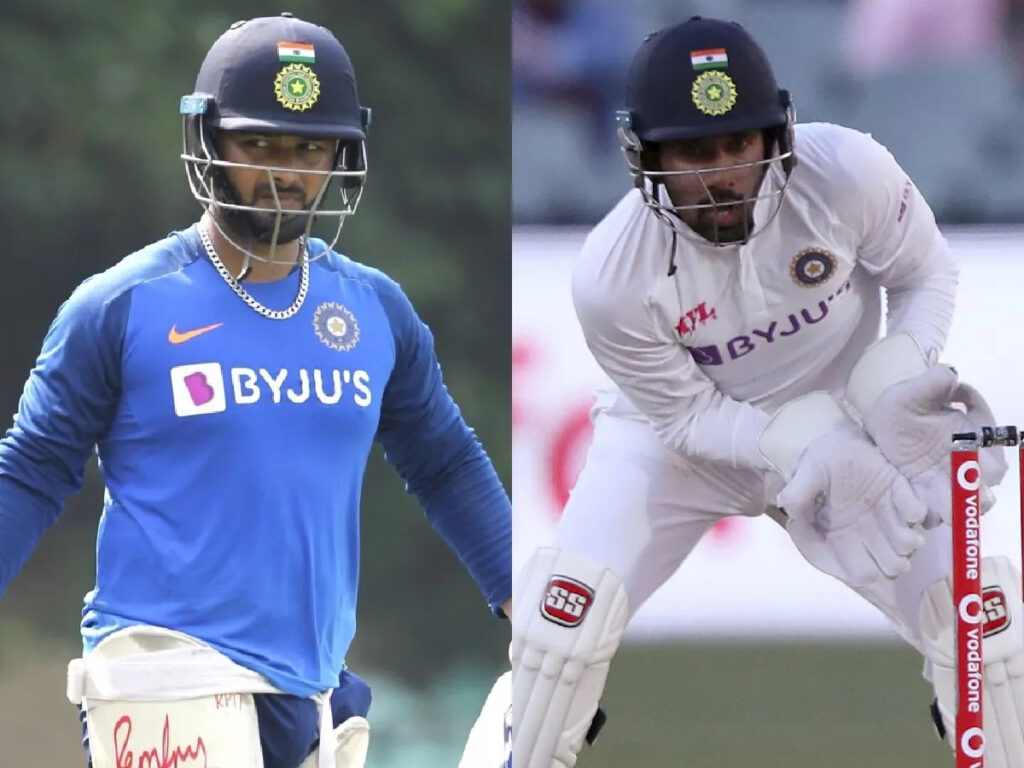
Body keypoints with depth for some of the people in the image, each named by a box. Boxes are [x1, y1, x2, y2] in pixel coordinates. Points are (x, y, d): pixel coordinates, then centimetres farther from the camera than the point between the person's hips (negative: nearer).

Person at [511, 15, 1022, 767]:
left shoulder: (848, 174, -29)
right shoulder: (613, 276, -30)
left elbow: (926, 272, -9)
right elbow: (684, 416, -17)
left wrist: (895, 381, -26)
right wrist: (805, 446, -31)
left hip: (841, 419, 1)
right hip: (681, 431, -1)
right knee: (568, 606, -18)